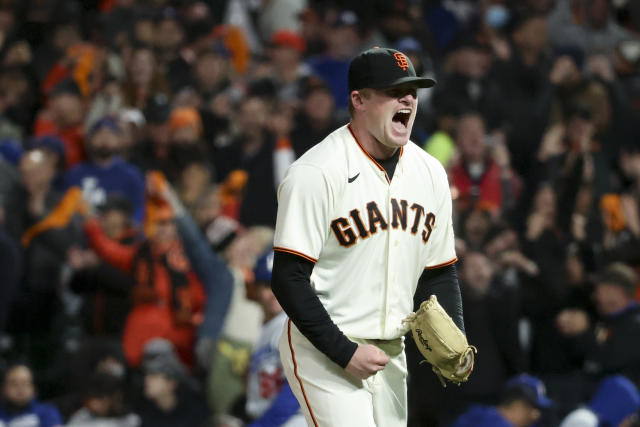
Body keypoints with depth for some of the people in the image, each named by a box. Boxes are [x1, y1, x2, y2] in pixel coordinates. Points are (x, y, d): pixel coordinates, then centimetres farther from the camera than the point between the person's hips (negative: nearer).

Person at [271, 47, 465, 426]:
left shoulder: (430, 172, 8)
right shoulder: (317, 173, -15)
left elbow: (439, 272, 15)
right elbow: (289, 279, -16)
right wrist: (345, 352, -19)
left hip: (390, 352, 7)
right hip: (323, 352, -7)